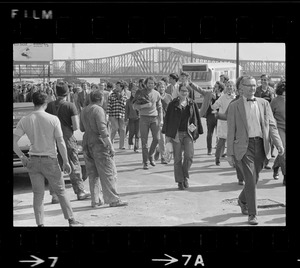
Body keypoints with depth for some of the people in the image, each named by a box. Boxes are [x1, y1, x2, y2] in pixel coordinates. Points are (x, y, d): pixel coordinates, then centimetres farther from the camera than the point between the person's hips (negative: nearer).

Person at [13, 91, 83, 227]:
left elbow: (14, 141, -4)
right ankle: (71, 221, 18)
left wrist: (22, 157, 6)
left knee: (38, 194, 10)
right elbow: (60, 143, -9)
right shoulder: (53, 119, -10)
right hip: (50, 160, -2)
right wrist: (65, 162, -2)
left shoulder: (24, 120, -2)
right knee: (61, 191, 10)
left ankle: (40, 224, 10)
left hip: (33, 160, 3)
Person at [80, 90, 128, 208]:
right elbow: (102, 129, -19)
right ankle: (113, 199, 0)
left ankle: (95, 200, 15)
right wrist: (110, 146, -18)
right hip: (99, 143, -8)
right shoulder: (98, 110, -12)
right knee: (108, 172, -2)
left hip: (87, 143, 8)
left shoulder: (84, 111, 12)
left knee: (92, 174, 12)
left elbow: (82, 128, 19)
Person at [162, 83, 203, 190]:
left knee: (189, 155, -12)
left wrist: (196, 133, 7)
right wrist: (167, 135, 0)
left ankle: (185, 176, 12)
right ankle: (180, 181, 11)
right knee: (177, 159, 1)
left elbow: (196, 119, 11)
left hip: (188, 134, 1)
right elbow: (167, 119, 3)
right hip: (176, 134, -1)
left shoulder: (192, 104, 7)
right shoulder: (173, 104, 2)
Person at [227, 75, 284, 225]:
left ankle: (243, 200, 40)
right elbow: (231, 131, 5)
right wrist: (230, 153, 2)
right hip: (245, 145, -3)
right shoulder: (234, 106, 4)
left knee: (254, 178, 12)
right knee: (250, 179, -12)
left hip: (261, 145, 3)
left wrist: (278, 144, -7)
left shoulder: (263, 103, 11)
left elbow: (271, 125, 7)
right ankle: (252, 214, -4)